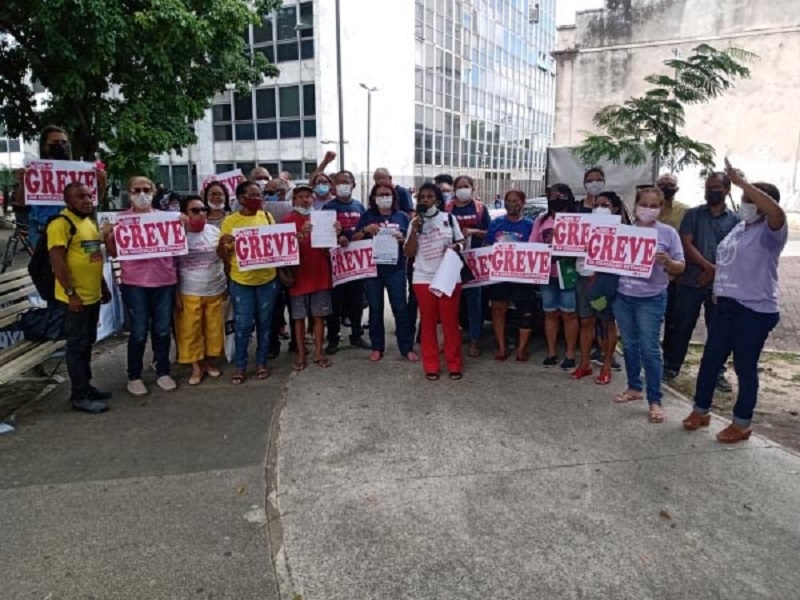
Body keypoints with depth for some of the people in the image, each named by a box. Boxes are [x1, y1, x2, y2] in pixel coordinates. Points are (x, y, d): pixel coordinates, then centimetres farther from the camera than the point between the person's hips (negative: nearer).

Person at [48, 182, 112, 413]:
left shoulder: (90, 222, 14)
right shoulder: (61, 223, -14)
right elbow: (57, 262, -20)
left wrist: (104, 287, 19)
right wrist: (71, 293, -22)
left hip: (92, 295, 9)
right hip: (76, 297, -9)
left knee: (87, 344, 16)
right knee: (77, 346, -1)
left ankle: (86, 386, 28)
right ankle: (79, 396, 7)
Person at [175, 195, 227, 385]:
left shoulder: (214, 231, 3)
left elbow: (224, 259, 12)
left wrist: (226, 286, 7)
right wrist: (176, 294, -8)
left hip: (215, 291, 3)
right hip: (189, 293, -2)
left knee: (213, 329, 9)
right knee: (190, 331, 3)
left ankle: (209, 362, 27)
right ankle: (196, 367, 17)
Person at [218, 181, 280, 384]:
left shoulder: (267, 217, 5)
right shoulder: (230, 221, -4)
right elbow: (223, 255, -3)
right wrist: (222, 243, -24)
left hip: (267, 279, 3)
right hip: (241, 281, -3)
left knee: (264, 323, 10)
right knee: (243, 324, -1)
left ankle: (261, 362, 24)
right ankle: (240, 366, 15)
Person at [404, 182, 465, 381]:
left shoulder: (449, 218, 4)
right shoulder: (415, 223, 5)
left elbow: (461, 242, 10)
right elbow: (409, 253, 1)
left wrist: (456, 247, -13)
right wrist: (414, 231, -12)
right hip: (423, 279, 1)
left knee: (450, 322, 2)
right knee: (428, 323, 4)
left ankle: (454, 365, 12)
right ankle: (431, 366, 12)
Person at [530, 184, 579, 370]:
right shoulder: (541, 220, 9)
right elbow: (532, 245, 9)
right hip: (547, 273, 4)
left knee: (568, 314, 4)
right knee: (550, 313, 11)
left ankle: (570, 354, 14)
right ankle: (551, 352, 21)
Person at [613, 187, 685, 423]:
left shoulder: (668, 233, -3)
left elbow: (681, 267, -3)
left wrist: (668, 262, -25)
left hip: (652, 299, -3)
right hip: (623, 296, 4)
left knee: (649, 348, -4)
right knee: (630, 345, 13)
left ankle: (655, 400, 4)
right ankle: (634, 388, 29)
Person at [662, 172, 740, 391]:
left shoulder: (735, 220, 5)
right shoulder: (693, 214, 3)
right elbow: (687, 245, -7)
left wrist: (715, 273, -13)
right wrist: (709, 267, -16)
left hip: (720, 284, 1)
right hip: (691, 281, -1)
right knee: (681, 326, 4)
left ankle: (717, 372, 21)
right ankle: (670, 366, 16)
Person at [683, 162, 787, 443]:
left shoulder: (771, 231, -13)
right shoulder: (740, 227, 12)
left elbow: (777, 212, -37)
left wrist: (742, 182, -35)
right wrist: (719, 289, 20)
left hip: (755, 310, -8)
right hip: (726, 305, 8)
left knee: (745, 367, 3)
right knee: (710, 359, 13)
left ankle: (742, 424, 19)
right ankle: (700, 411, 28)